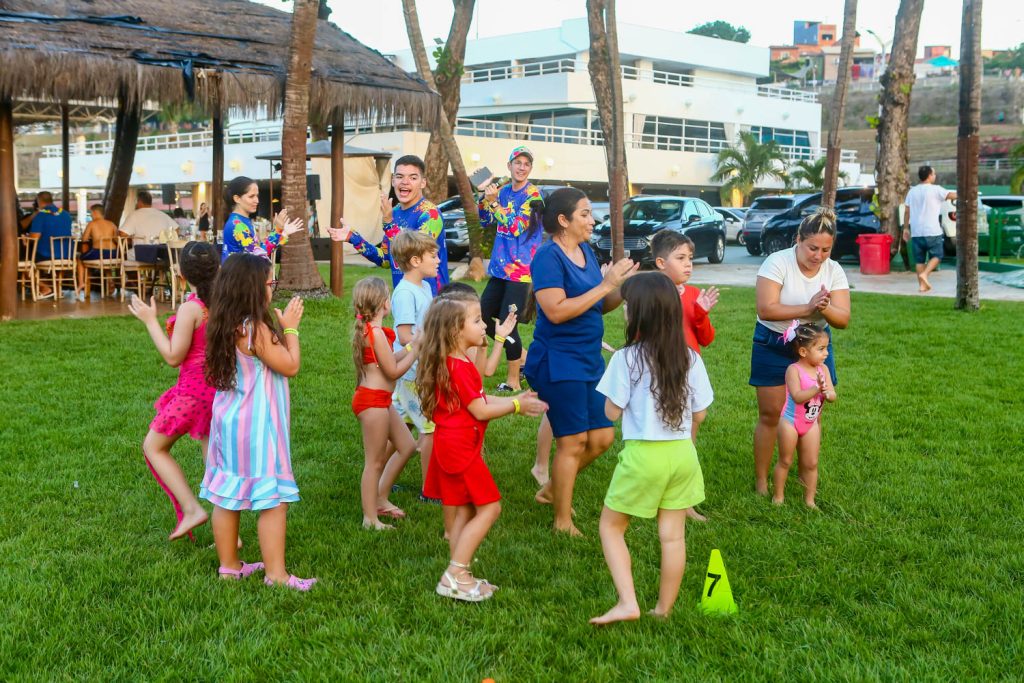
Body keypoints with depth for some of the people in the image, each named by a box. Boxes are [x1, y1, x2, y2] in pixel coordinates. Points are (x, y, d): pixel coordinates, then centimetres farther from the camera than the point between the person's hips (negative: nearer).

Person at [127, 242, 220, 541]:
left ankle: (191, 508, 2)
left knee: (153, 447, 12)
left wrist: (150, 320, -10)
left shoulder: (190, 308, -18)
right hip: (222, 388, 7)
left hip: (194, 390, -7)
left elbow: (173, 357, -15)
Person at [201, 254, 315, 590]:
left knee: (227, 497, 14)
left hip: (229, 421, 9)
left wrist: (280, 326, 14)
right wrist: (290, 328, -1)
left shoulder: (224, 326, 6)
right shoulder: (256, 329, -20)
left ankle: (229, 566, 25)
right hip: (256, 426, -9)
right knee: (274, 501, -1)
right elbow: (290, 366, -12)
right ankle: (276, 574, 4)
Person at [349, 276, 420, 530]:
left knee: (407, 445, 18)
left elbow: (387, 361, 14)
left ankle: (380, 499, 27)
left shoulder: (367, 329, 9)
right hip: (373, 401, -10)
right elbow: (393, 371, -17)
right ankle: (370, 519, 10)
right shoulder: (377, 332, -20)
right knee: (375, 461, 0)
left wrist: (410, 346, 13)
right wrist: (415, 351, -7)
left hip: (381, 400, 10)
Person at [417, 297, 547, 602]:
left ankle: (459, 577, 18)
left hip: (451, 446, 10)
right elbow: (480, 411, -16)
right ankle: (454, 576, -5)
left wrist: (515, 399, 9)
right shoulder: (459, 367, -20)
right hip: (460, 447, -10)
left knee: (463, 511, 13)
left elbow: (480, 398, 16)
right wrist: (515, 405, -4)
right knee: (489, 507, -5)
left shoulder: (452, 363, 13)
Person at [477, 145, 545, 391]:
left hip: (521, 269, -8)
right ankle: (522, 357, 25)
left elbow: (517, 226, -18)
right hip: (500, 267, 8)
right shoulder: (503, 191, 11)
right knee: (483, 316, 10)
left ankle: (514, 380, 6)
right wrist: (485, 197, 0)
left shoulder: (533, 195, -9)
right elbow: (485, 222, 15)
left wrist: (494, 202, -19)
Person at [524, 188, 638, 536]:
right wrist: (605, 285, -23)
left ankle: (551, 489, 32)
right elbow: (556, 311, -25)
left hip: (589, 360, 8)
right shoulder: (548, 257, -15)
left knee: (602, 437, 12)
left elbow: (599, 306, 13)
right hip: (559, 362, -8)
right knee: (573, 442, -2)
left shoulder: (586, 252, 9)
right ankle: (563, 522, 13)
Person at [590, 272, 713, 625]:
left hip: (643, 454, -4)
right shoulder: (689, 358, -1)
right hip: (682, 452, 5)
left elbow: (612, 412, -7)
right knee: (673, 535, 13)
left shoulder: (626, 358, -14)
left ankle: (627, 603, 2)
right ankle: (664, 610, 23)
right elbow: (699, 411, 6)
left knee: (611, 527, 12)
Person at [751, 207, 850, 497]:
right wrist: (808, 308, -32)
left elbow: (843, 319, -9)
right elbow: (766, 310, -26)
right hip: (773, 347, -4)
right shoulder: (777, 262, -17)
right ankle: (761, 481, 11)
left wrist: (825, 309, -30)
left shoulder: (834, 270, -4)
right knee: (770, 415, 0)